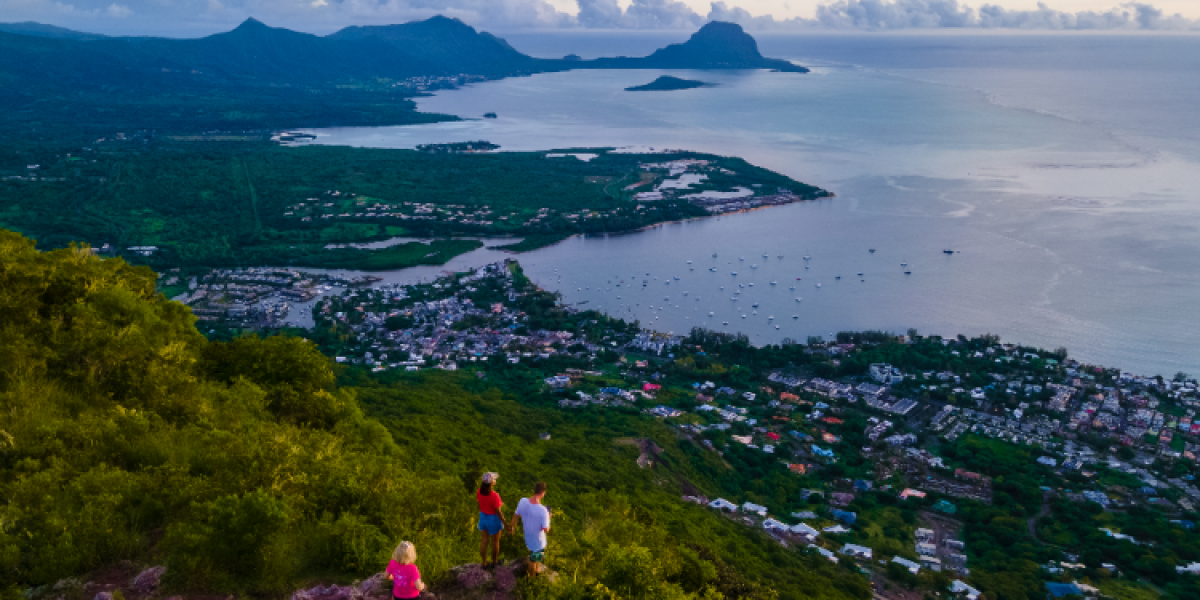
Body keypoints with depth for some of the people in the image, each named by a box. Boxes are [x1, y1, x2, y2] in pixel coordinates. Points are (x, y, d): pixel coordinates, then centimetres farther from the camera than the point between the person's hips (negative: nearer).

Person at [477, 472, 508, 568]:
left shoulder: (479, 491, -17)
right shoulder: (494, 496, -35)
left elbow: (480, 504, 0)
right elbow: (498, 512, -25)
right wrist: (505, 523, -10)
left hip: (483, 517, 5)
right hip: (494, 520, -5)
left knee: (484, 542, 22)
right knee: (495, 542, 20)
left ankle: (484, 563, 39)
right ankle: (494, 562, 42)